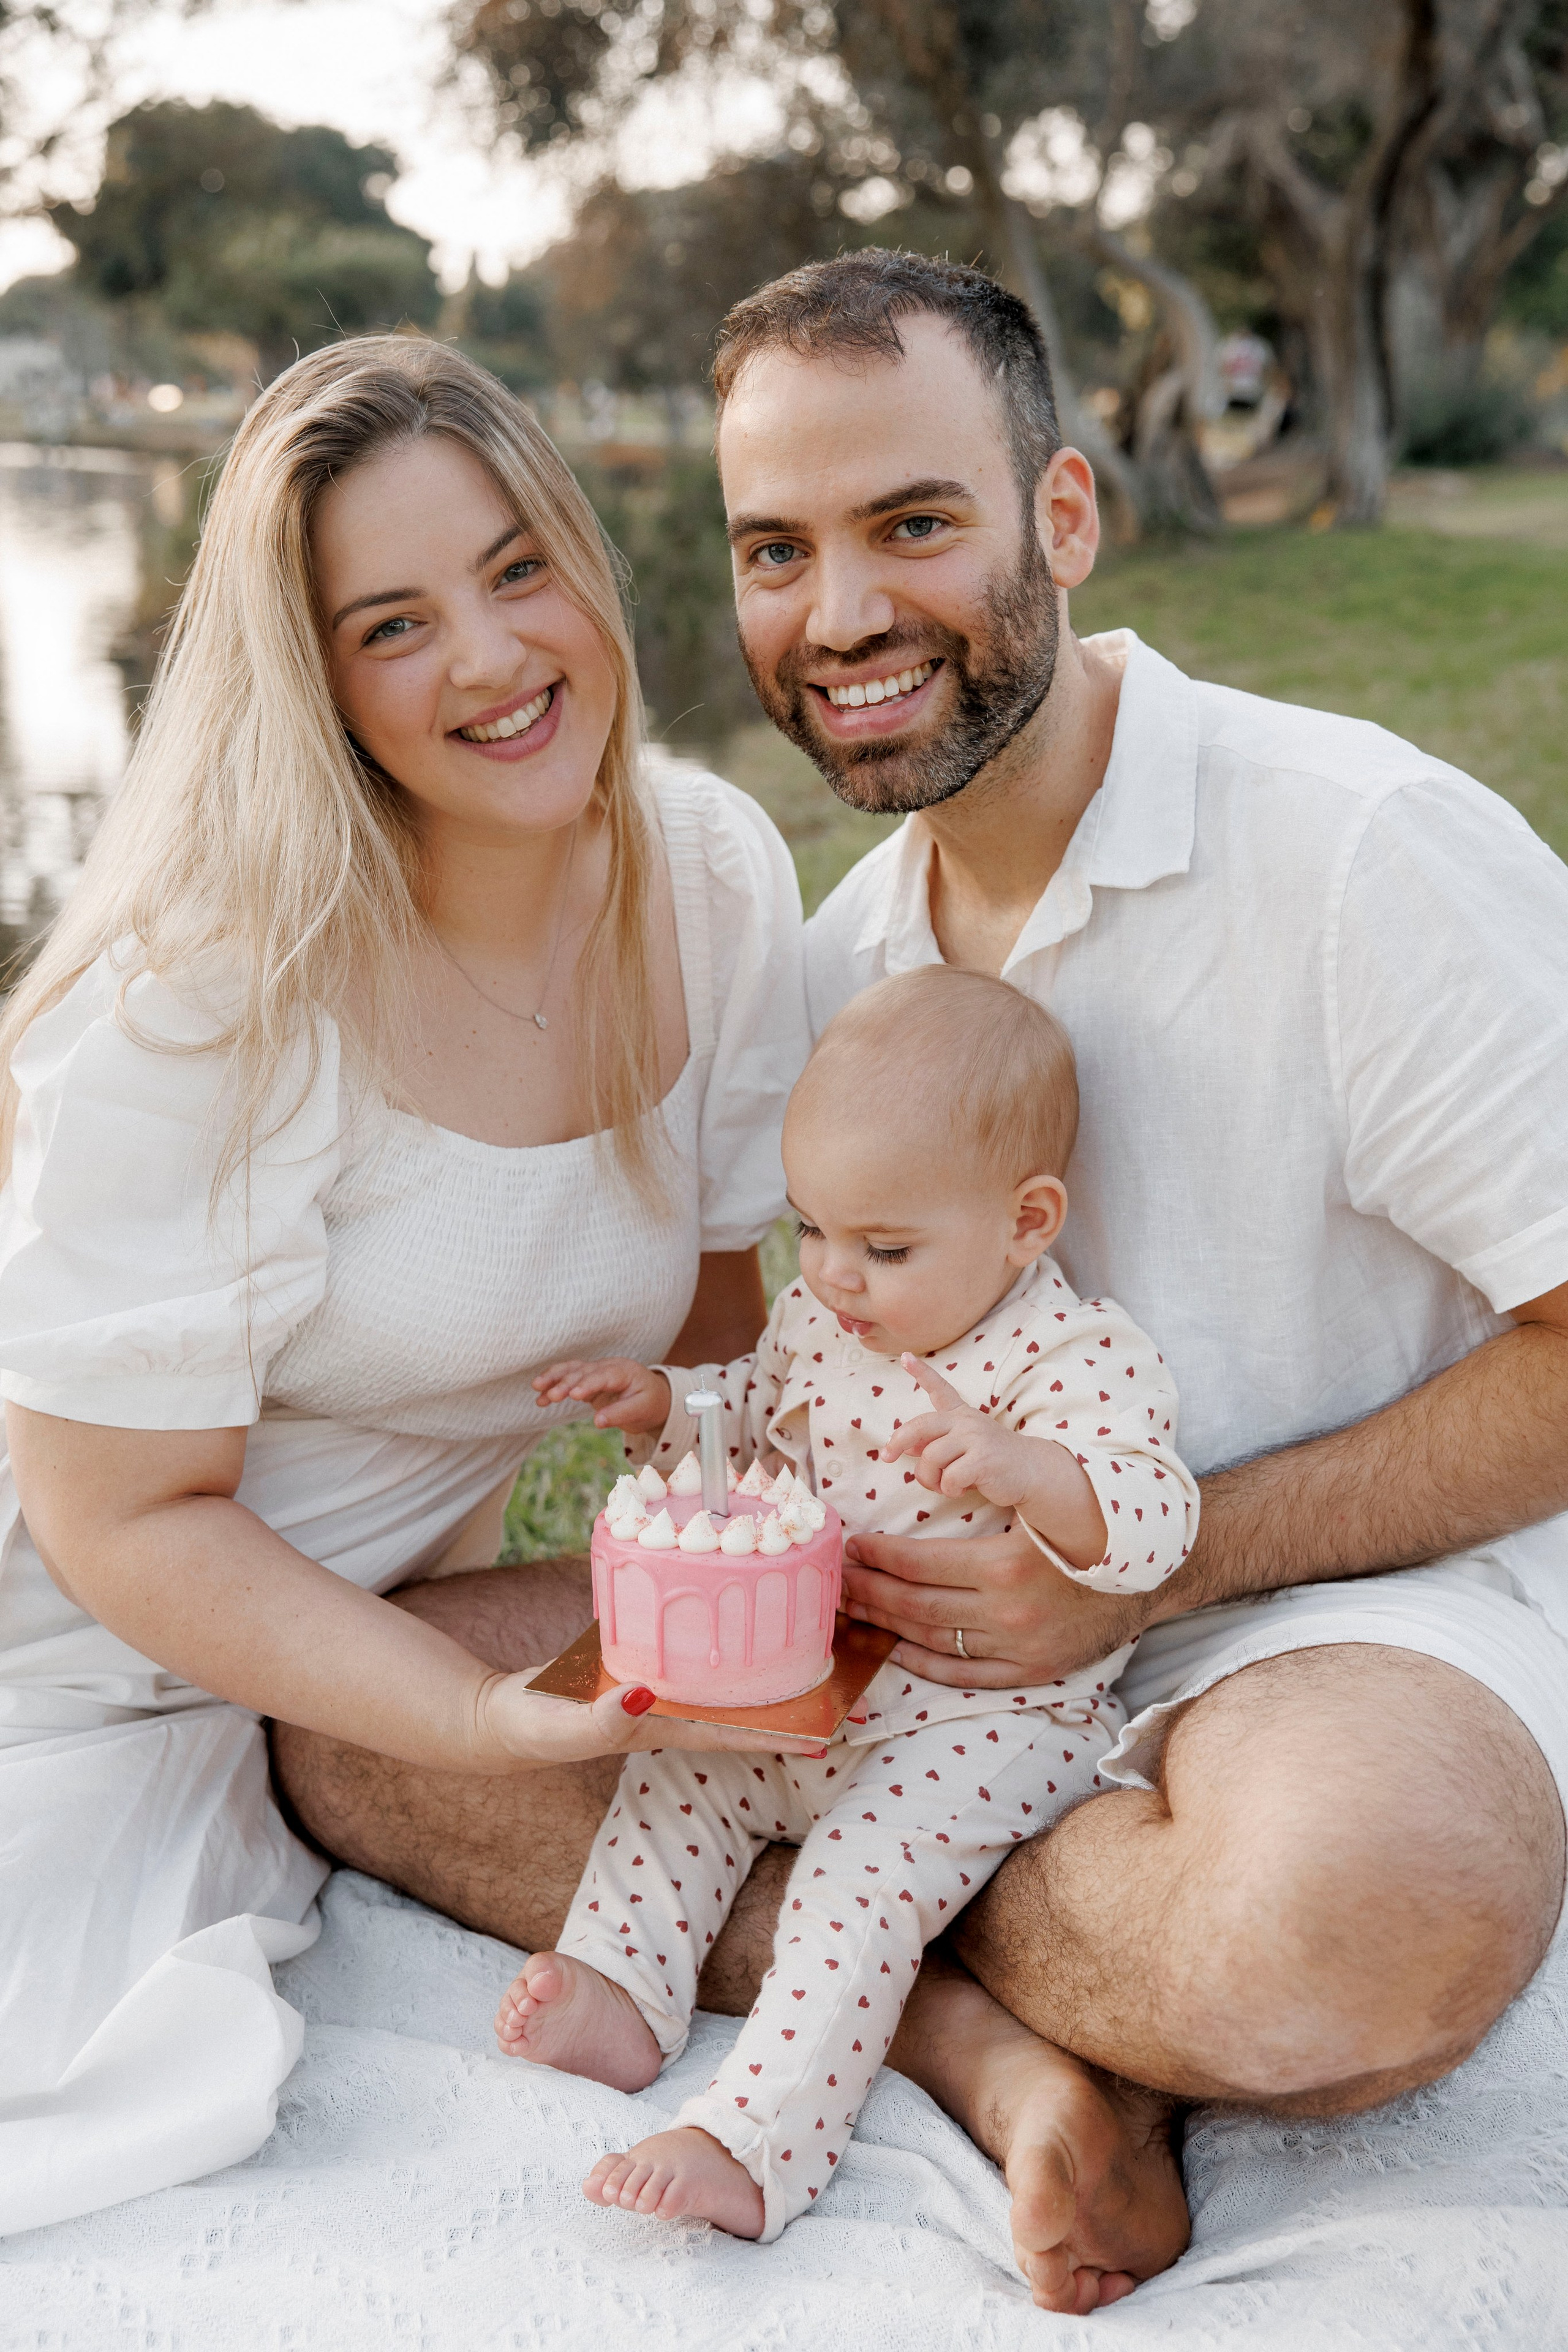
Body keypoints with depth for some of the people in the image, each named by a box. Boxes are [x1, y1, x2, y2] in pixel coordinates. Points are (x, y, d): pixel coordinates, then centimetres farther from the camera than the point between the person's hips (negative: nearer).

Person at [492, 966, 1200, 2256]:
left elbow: (1153, 1522, -30)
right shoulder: (824, 1312, 2)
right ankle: (617, 1989, 2)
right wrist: (664, 1405, 1)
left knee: (866, 1866, -22)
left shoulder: (1078, 1355, -19)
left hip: (987, 1719, -8)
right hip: (805, 1682, 8)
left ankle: (753, 2144, -23)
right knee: (678, 1767, 0)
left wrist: (1023, 1470, -48)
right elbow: (759, 1413, 21)